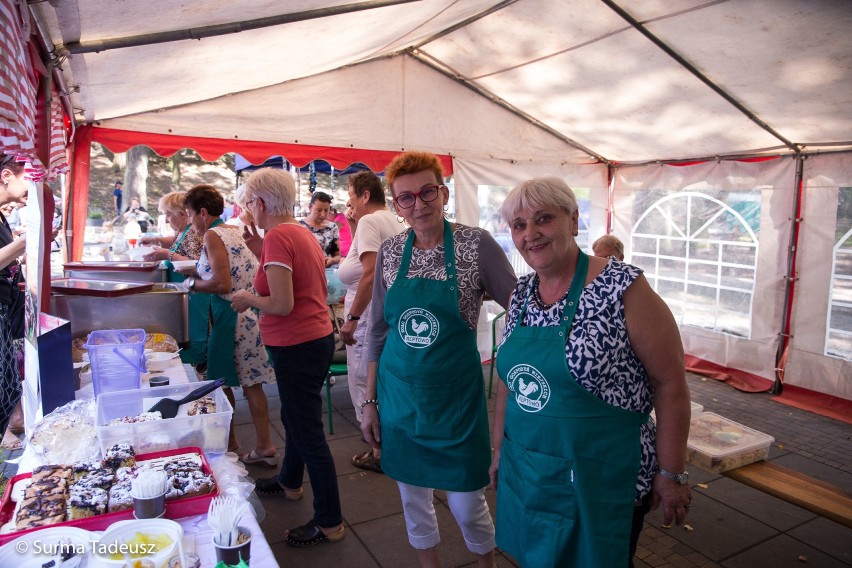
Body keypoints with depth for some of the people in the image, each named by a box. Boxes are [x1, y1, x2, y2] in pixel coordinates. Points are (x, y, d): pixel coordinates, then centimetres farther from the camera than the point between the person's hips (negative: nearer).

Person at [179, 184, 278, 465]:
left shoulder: (212, 235, -11)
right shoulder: (234, 231, 14)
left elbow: (222, 284, -20)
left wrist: (193, 283, -2)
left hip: (232, 316, -8)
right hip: (251, 314, 8)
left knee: (221, 381, 8)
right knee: (251, 382, 12)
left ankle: (230, 444, 20)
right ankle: (264, 446, 18)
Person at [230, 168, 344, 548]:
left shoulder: (277, 237, -19)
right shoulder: (302, 232, 9)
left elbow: (282, 304, -24)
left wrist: (247, 299, -7)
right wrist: (261, 250, 9)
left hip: (297, 347, -10)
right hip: (317, 338, 10)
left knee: (308, 433, 1)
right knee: (294, 417, 28)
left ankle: (329, 523, 14)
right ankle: (289, 482, 50)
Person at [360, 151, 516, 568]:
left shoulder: (476, 244, -10)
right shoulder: (389, 252, 1)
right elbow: (378, 331, 6)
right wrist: (369, 400, 7)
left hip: (455, 395, -3)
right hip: (399, 395, 3)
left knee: (466, 504, 8)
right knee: (413, 498, 16)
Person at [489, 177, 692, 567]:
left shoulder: (621, 287, -17)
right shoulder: (521, 293, 2)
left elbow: (670, 383, -13)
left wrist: (671, 474, -10)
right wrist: (499, 449, 14)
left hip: (599, 483, -5)